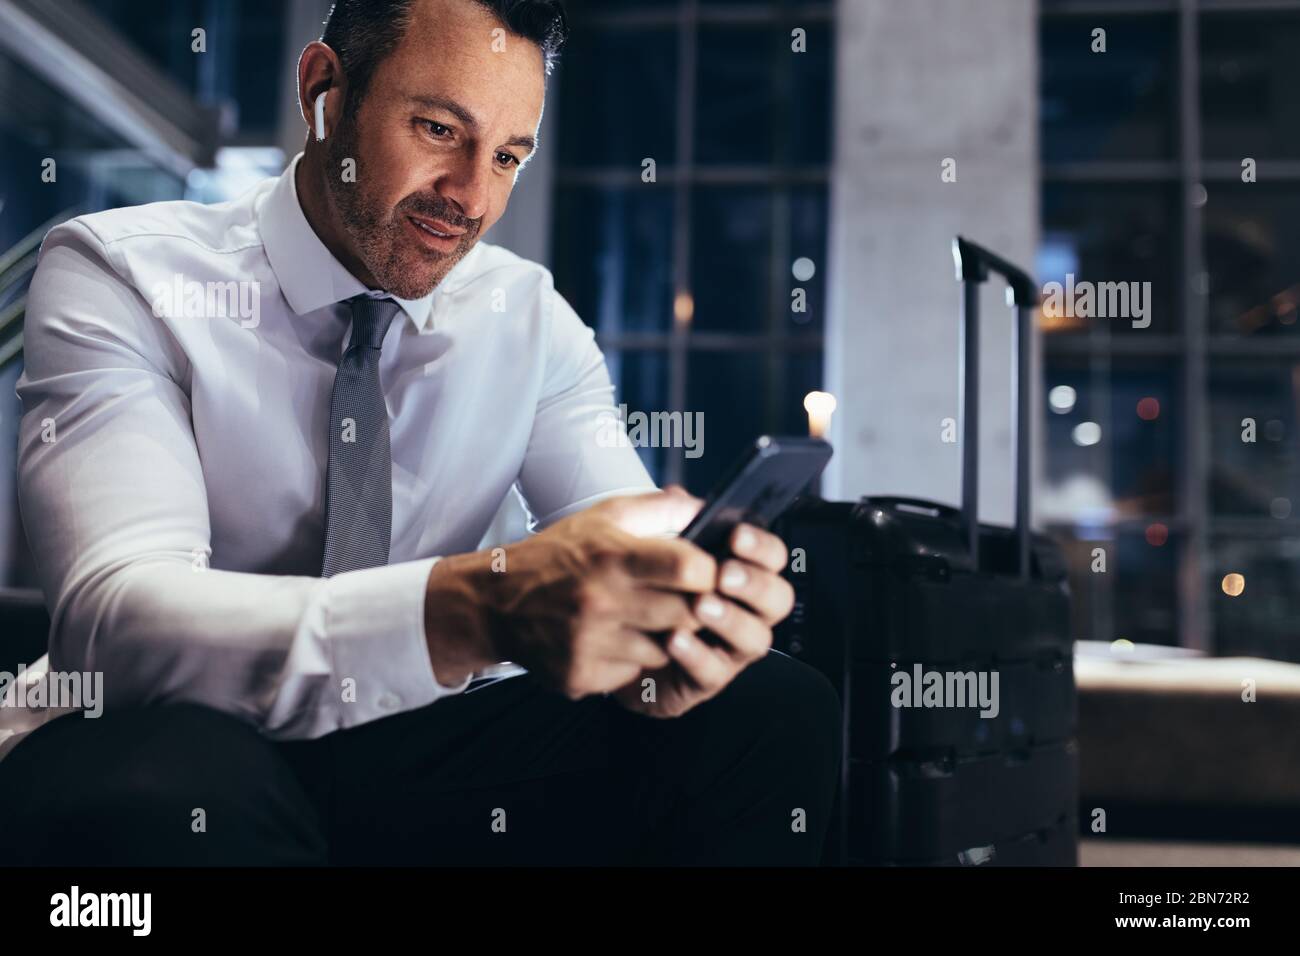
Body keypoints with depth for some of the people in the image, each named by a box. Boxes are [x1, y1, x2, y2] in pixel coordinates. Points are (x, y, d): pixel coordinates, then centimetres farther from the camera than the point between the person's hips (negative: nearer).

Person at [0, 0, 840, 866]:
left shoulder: (530, 316, 2)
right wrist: (479, 607, -45)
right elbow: (117, 616, -28)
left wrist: (668, 630, -35)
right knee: (157, 781, -39)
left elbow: (621, 549, -9)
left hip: (430, 744, 4)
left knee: (780, 710, -17)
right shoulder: (120, 276, -11)